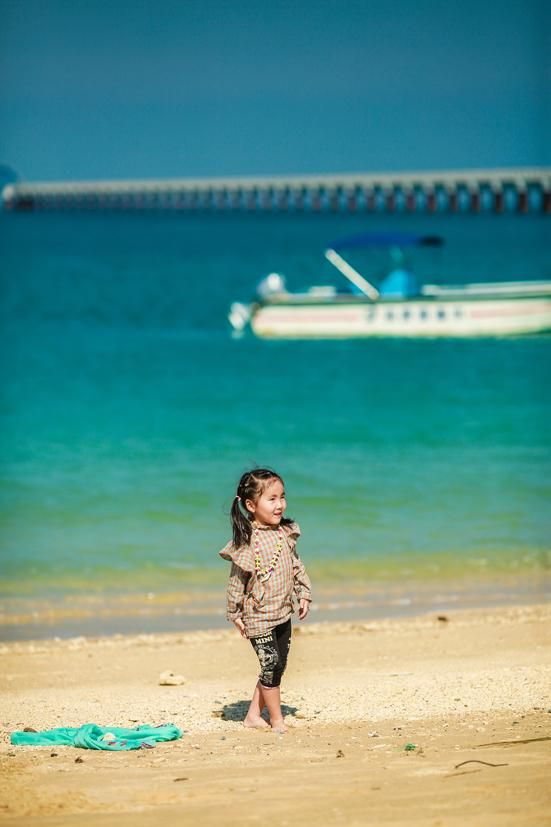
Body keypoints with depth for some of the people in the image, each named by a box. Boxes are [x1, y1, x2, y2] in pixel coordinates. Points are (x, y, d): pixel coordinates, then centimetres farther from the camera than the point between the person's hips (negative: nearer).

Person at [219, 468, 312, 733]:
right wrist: (235, 614, -10)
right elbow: (236, 579, -13)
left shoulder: (286, 533, 2)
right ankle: (277, 721, 6)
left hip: (283, 613, 7)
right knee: (271, 665, -6)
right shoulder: (247, 541, -18)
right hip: (259, 617, -7)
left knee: (277, 666, 11)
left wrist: (304, 594, 12)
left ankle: (254, 714, 23)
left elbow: (296, 566, 15)